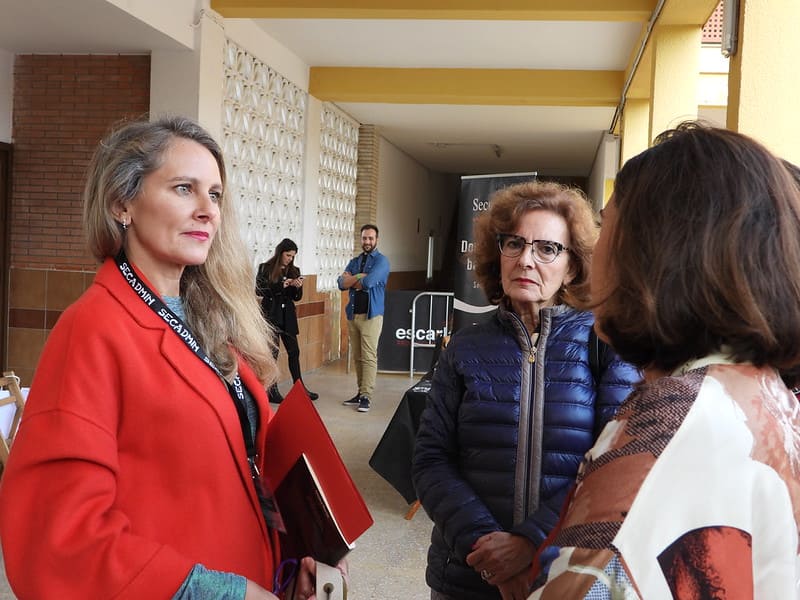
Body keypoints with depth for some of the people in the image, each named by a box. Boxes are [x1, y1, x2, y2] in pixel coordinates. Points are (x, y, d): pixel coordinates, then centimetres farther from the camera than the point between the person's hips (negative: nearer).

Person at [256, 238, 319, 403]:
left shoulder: (294, 271, 9)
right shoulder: (265, 268, -3)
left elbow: (297, 297, 12)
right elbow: (259, 290, -12)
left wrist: (298, 287, -10)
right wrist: (281, 285, -20)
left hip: (287, 316, 4)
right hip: (271, 315, -4)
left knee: (294, 351, 7)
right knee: (272, 353, 0)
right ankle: (272, 391, 7)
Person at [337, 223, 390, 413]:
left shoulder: (381, 261, -2)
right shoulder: (354, 261, 17)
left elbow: (368, 282, -18)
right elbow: (341, 283, 2)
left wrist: (351, 280, 0)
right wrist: (360, 276, -11)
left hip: (371, 315, -6)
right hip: (353, 314, 6)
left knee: (369, 357, -7)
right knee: (357, 357, 9)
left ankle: (366, 396, -7)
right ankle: (360, 392, 15)